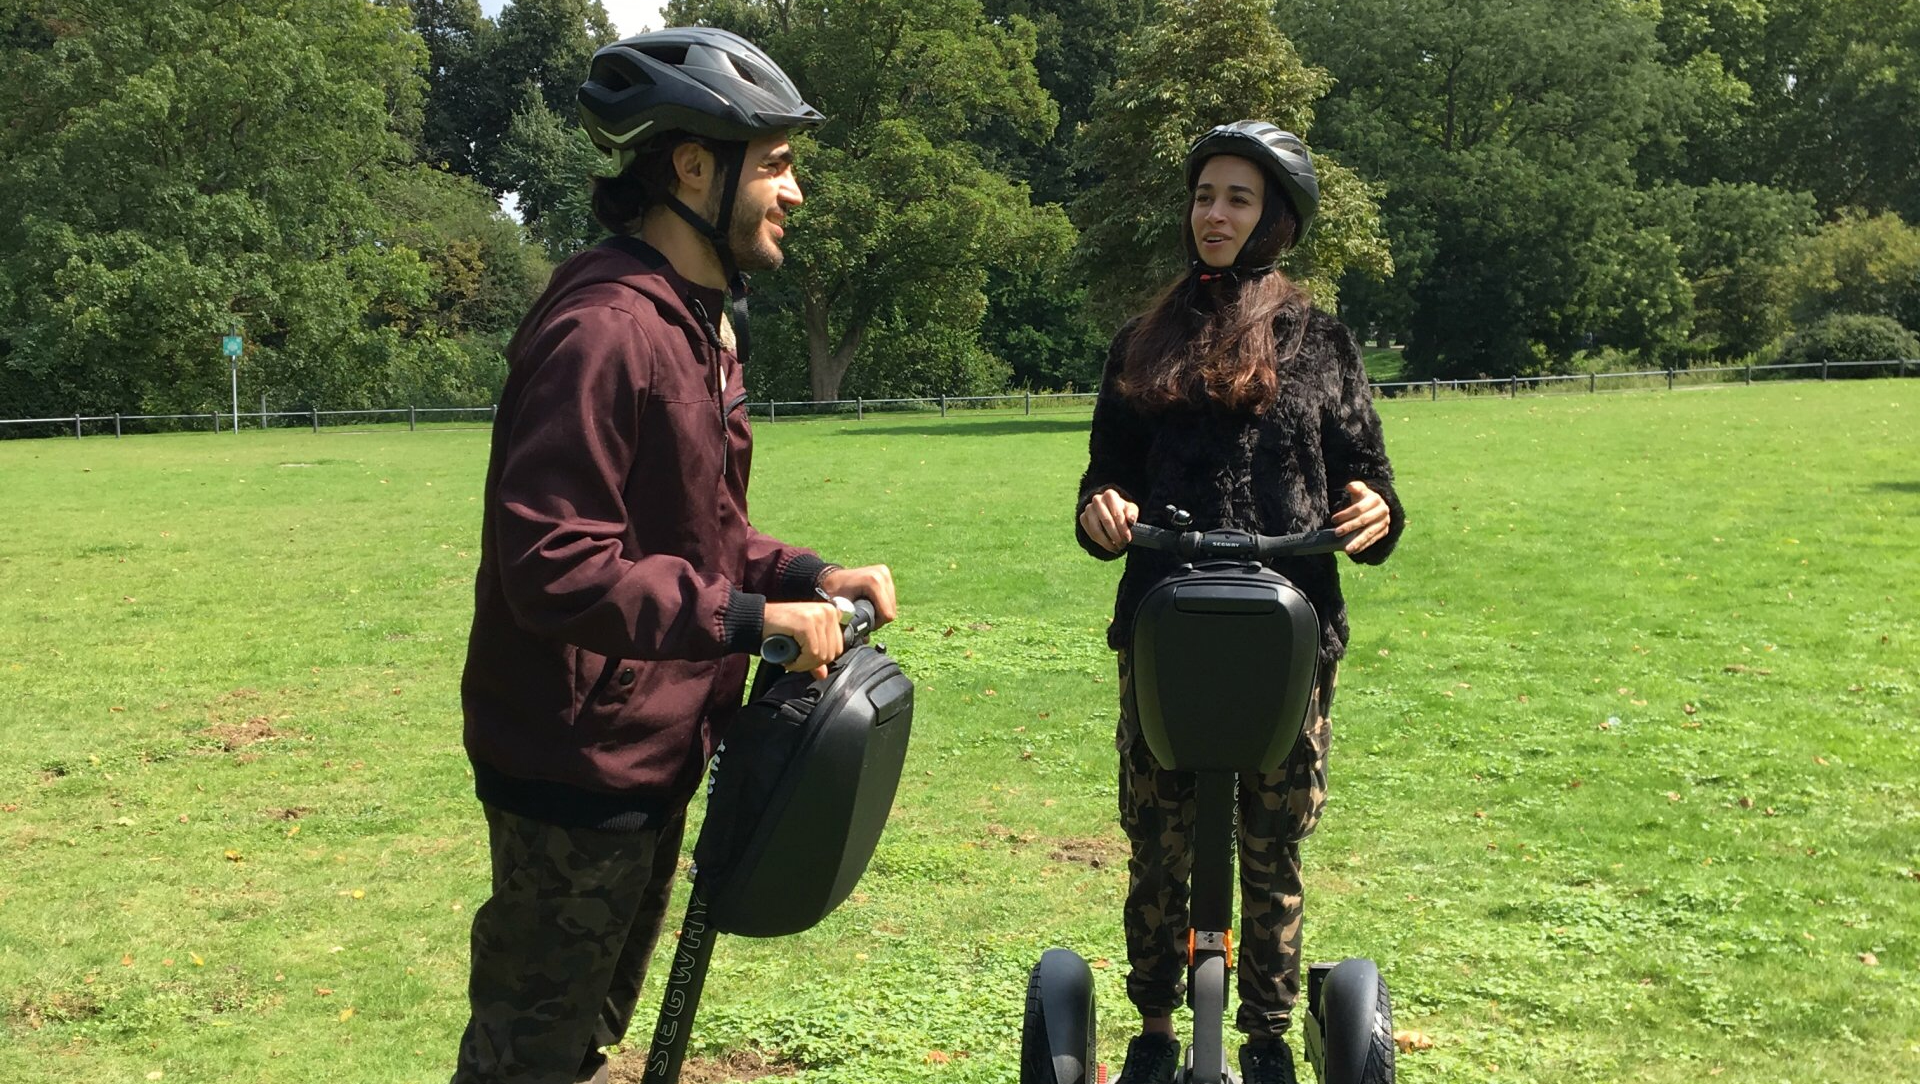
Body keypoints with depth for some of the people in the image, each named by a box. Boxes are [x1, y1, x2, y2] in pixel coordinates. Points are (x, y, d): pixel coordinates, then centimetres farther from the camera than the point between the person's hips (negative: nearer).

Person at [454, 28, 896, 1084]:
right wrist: (756, 619, -26)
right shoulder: (604, 329, -23)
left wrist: (810, 576, 0)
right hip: (580, 765, -10)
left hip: (655, 752, 10)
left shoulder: (701, 323, 12)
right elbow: (556, 567, -29)